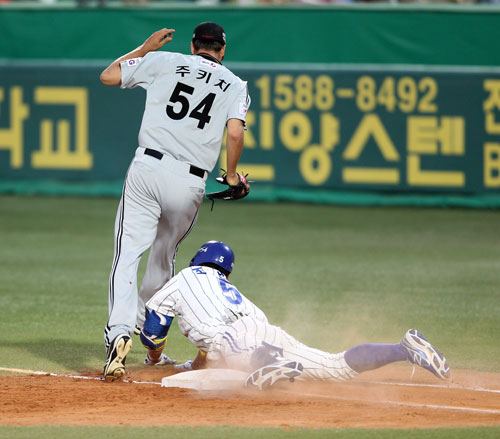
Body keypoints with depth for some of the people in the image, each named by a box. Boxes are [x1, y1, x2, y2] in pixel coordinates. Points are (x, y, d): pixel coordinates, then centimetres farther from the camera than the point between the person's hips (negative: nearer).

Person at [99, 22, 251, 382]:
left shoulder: (163, 62, 12)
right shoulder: (235, 85, 12)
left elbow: (108, 75, 19)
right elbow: (235, 133, -5)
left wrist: (145, 48, 31)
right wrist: (232, 176, 11)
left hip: (149, 167, -1)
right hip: (191, 183, 1)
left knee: (129, 254, -7)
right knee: (164, 257, 23)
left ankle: (120, 332, -27)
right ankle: (147, 327, 32)